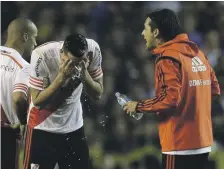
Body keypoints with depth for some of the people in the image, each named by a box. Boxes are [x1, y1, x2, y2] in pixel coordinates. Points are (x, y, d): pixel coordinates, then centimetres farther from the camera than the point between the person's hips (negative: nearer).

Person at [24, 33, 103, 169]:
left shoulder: (93, 50, -15)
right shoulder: (42, 56, -25)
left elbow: (98, 94, -7)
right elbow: (37, 101, -21)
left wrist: (84, 74, -26)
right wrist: (62, 77, -31)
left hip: (74, 127, 4)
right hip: (43, 128, -4)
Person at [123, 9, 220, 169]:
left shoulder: (167, 58, -14)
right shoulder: (196, 53, 11)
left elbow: (170, 98, -21)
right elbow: (214, 89, 14)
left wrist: (139, 106, -9)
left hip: (180, 144, -8)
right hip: (202, 141, 8)